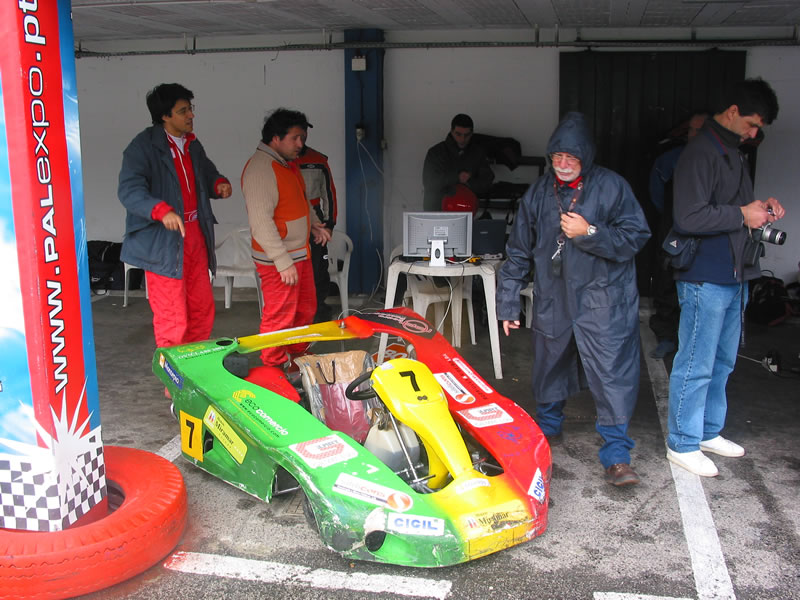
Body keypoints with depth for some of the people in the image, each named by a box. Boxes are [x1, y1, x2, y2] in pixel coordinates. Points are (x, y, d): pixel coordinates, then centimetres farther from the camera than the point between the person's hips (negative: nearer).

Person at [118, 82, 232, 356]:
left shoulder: (193, 145, 14)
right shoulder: (143, 146, -11)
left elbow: (208, 174, 28)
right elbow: (128, 190, -22)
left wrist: (219, 184, 3)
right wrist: (162, 211, -39)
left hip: (195, 236, 8)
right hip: (163, 241, -8)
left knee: (202, 310, 14)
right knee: (172, 321, -6)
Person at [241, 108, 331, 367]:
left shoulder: (289, 163, 12)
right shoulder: (260, 168, -20)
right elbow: (261, 222, -26)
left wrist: (314, 224, 11)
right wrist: (283, 263, -27)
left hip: (300, 253, 10)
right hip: (278, 260, -10)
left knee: (306, 309, 21)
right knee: (280, 317, -1)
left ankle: (299, 355, 39)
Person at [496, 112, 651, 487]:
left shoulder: (612, 187, -5)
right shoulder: (538, 194, 7)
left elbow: (635, 237, -7)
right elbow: (518, 251, 12)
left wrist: (589, 233, -19)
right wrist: (507, 302, 12)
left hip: (603, 301, -4)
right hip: (552, 300, 4)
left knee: (613, 375, -7)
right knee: (549, 368, 17)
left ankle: (616, 455, 3)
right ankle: (547, 428, 40)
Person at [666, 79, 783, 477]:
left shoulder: (732, 153, 16)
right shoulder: (700, 154, -15)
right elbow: (689, 218, -26)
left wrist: (762, 208, 8)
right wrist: (743, 215, -17)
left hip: (734, 276, 10)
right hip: (706, 279, -10)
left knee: (722, 362, 18)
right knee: (696, 365, -1)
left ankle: (708, 432, 31)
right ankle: (682, 444, 11)